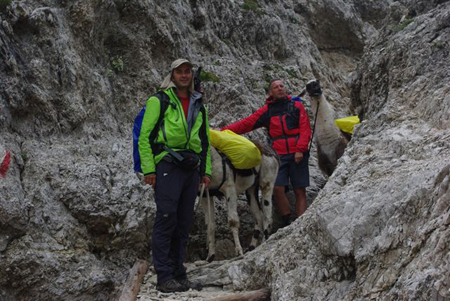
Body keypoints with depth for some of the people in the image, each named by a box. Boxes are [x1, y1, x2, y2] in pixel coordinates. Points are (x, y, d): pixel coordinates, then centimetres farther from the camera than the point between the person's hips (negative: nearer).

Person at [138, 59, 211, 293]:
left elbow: (205, 140, 25)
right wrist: (149, 168, -12)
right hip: (167, 166, -6)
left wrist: (206, 170, 16)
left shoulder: (198, 105, 19)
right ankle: (164, 277, -7)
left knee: (183, 224, 8)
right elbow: (145, 136, -4)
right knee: (166, 219, -10)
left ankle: (179, 275, 15)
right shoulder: (159, 100, 1)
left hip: (191, 168, 6)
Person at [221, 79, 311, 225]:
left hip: (298, 155, -1)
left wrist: (300, 149, -12)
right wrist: (224, 131, -9)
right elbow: (246, 123, 2)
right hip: (279, 155, 1)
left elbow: (305, 130, 1)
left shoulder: (297, 106, 6)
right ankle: (289, 222, -1)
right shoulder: (267, 110, 9)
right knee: (278, 188, -14)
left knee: (300, 191, 0)